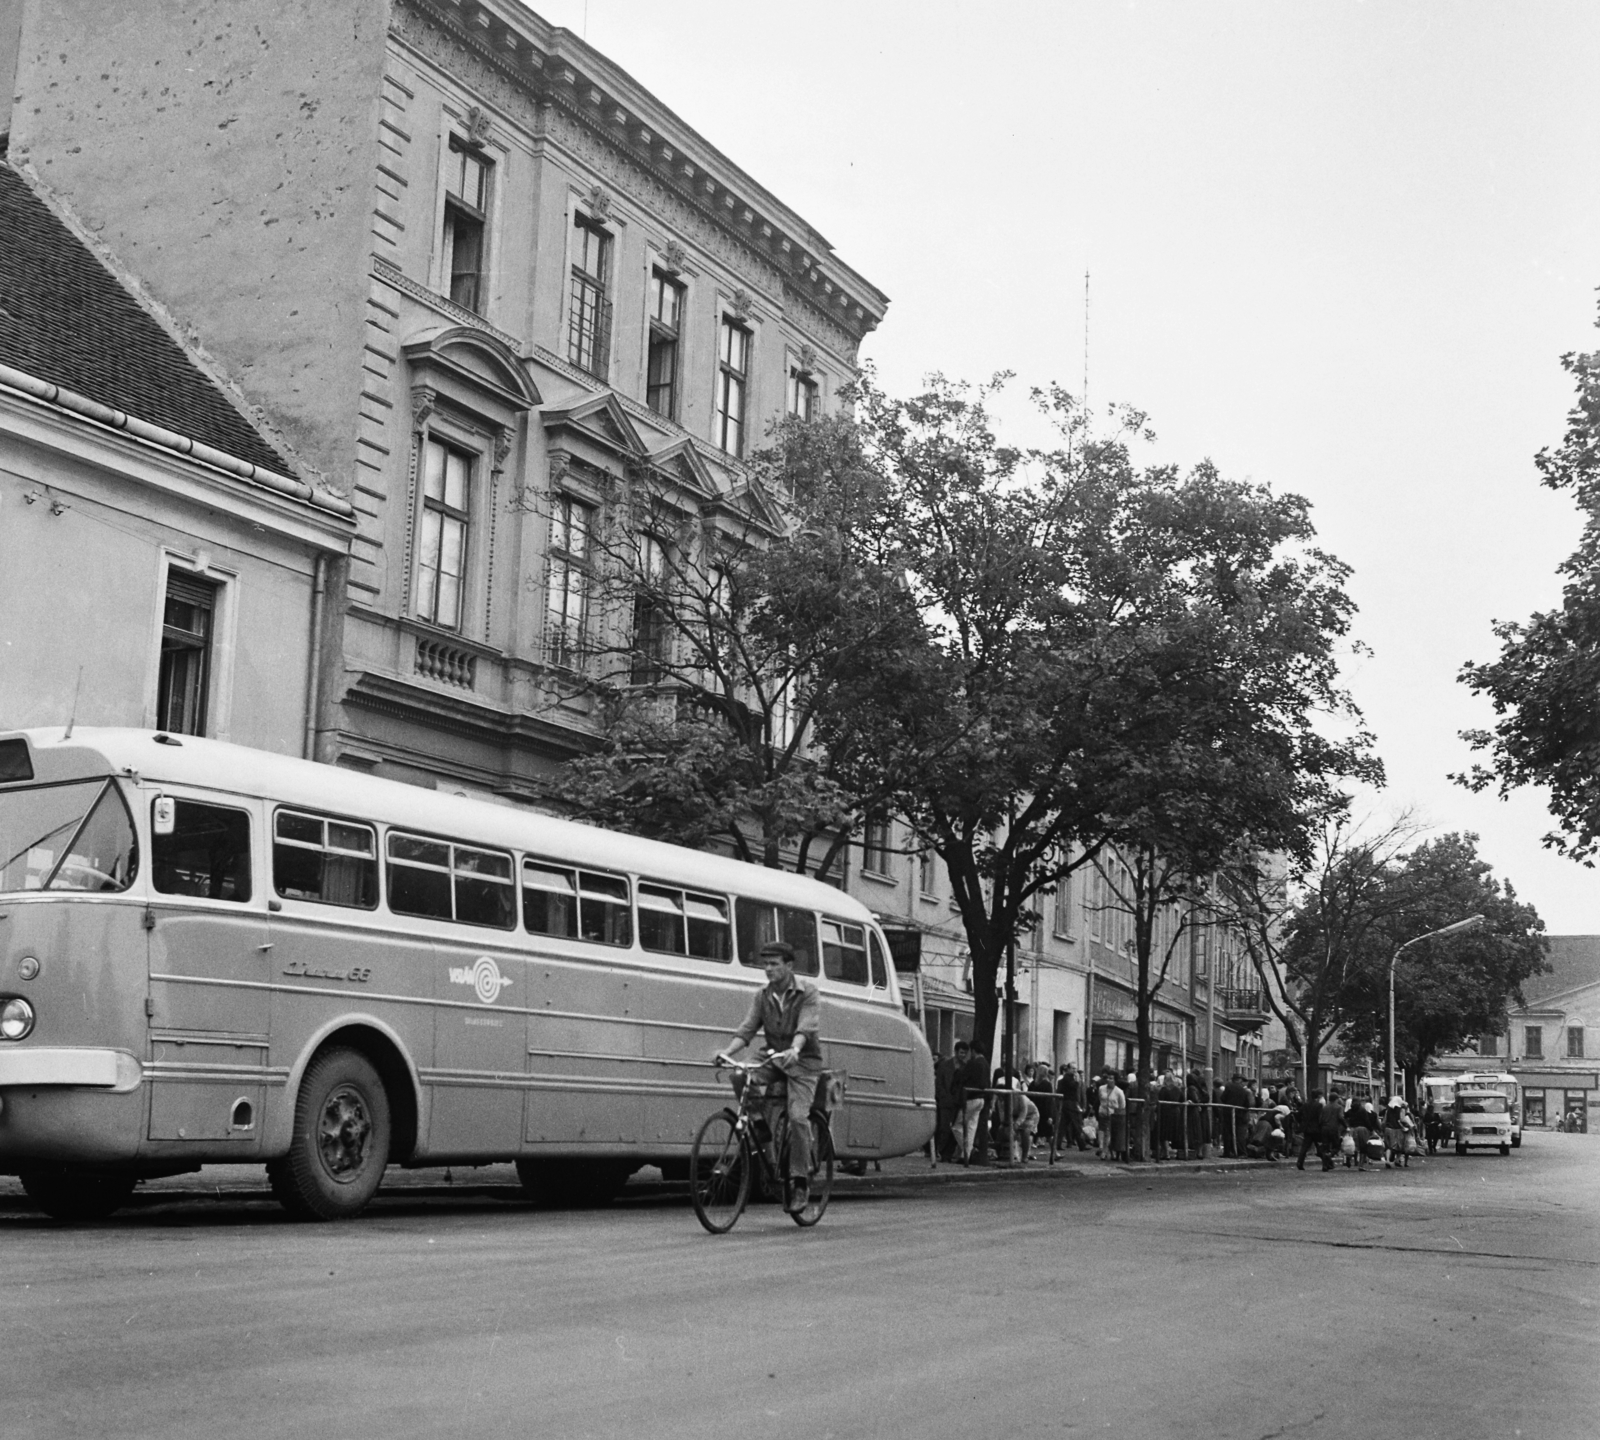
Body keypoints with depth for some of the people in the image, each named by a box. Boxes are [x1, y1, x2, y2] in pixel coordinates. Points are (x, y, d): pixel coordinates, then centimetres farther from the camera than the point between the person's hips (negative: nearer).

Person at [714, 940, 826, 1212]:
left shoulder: (807, 993, -9)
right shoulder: (761, 996, 5)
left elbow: (806, 1028, -24)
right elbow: (747, 1029, -5)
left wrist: (793, 1050, -44)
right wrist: (727, 1051, -24)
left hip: (802, 1061, -5)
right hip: (773, 1058, 5)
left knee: (797, 1115, -23)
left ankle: (801, 1182, -11)